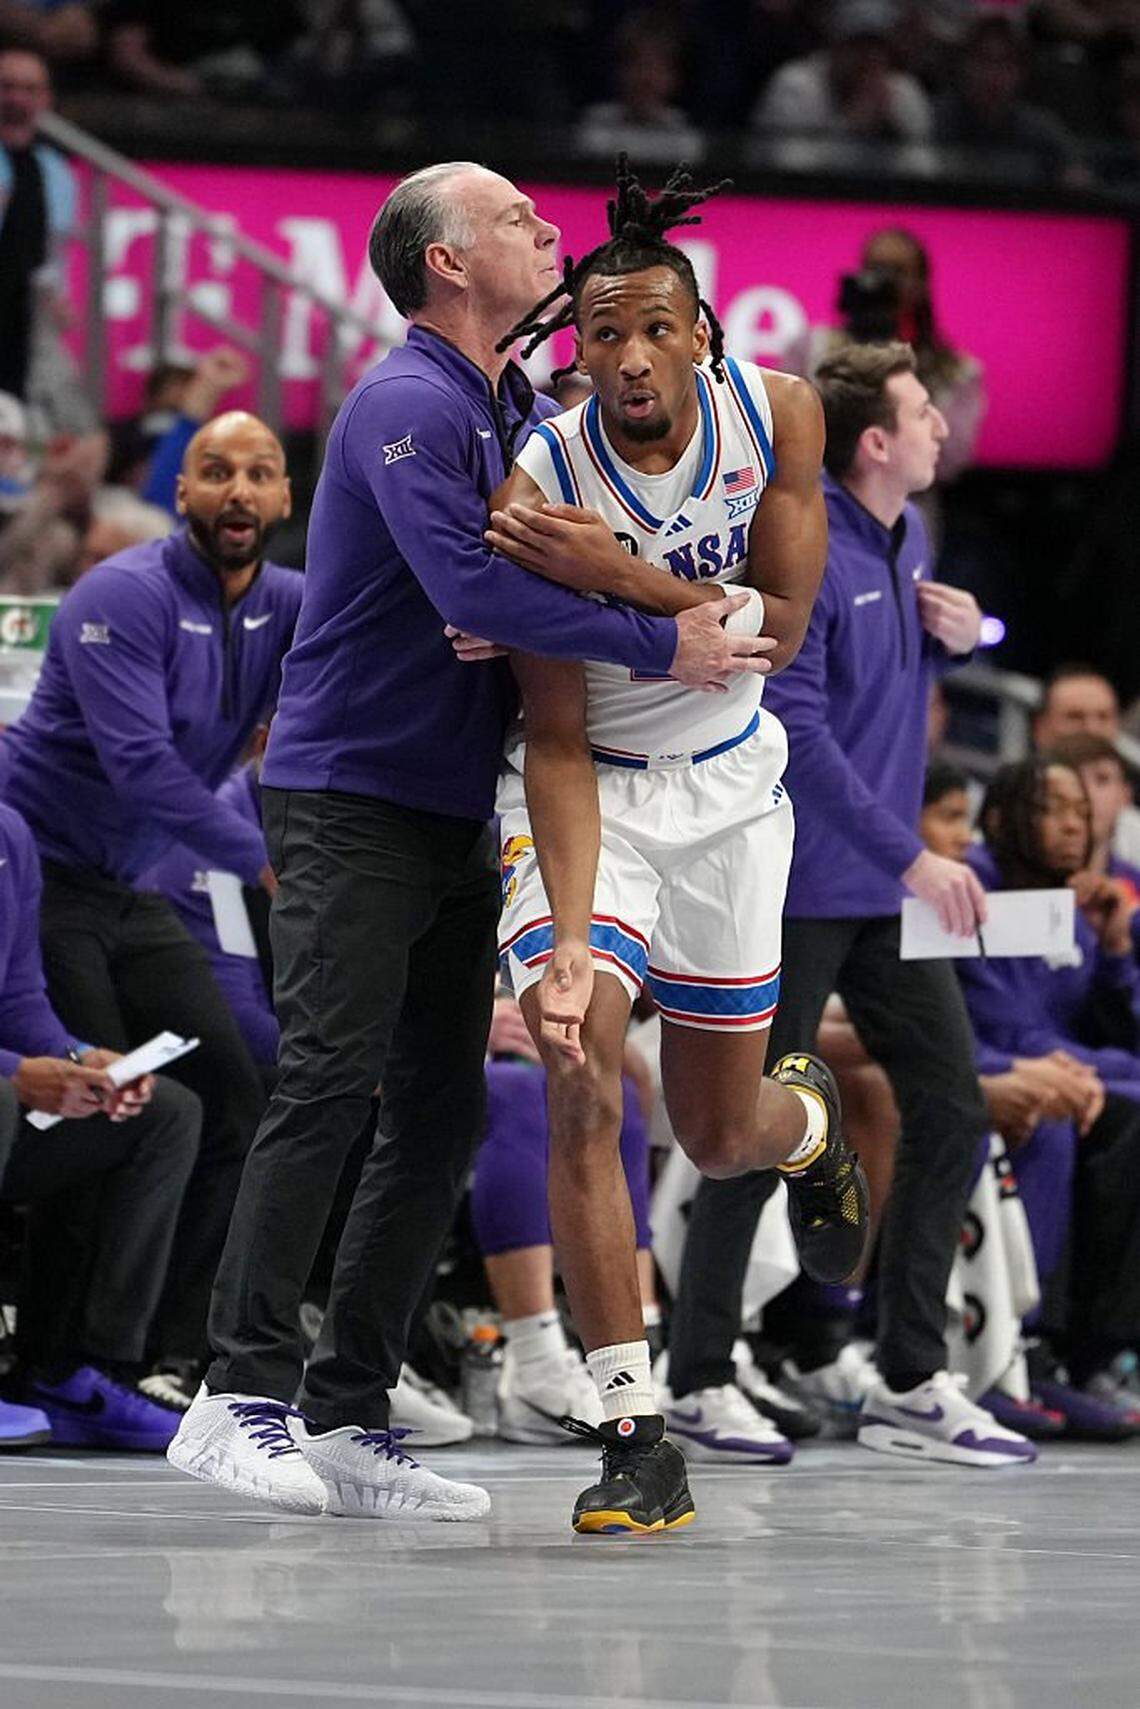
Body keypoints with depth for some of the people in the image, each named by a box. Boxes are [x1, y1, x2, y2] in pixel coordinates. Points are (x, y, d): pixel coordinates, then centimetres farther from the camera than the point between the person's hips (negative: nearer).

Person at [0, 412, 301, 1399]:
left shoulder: (288, 608, 4)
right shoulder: (126, 598, -18)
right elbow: (143, 767, -26)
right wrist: (264, 860, -25)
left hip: (134, 893, 8)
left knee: (230, 1101, 3)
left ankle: (181, 1351, 9)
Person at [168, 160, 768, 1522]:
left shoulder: (518, 411, 16)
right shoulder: (409, 406, -13)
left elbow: (575, 551, 21)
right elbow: (473, 589, -25)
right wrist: (662, 645, -23)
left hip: (458, 817, 9)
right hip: (348, 802, -9)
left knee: (440, 1116, 4)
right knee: (330, 1086, -15)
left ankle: (349, 1422, 6)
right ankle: (240, 1398, -14)